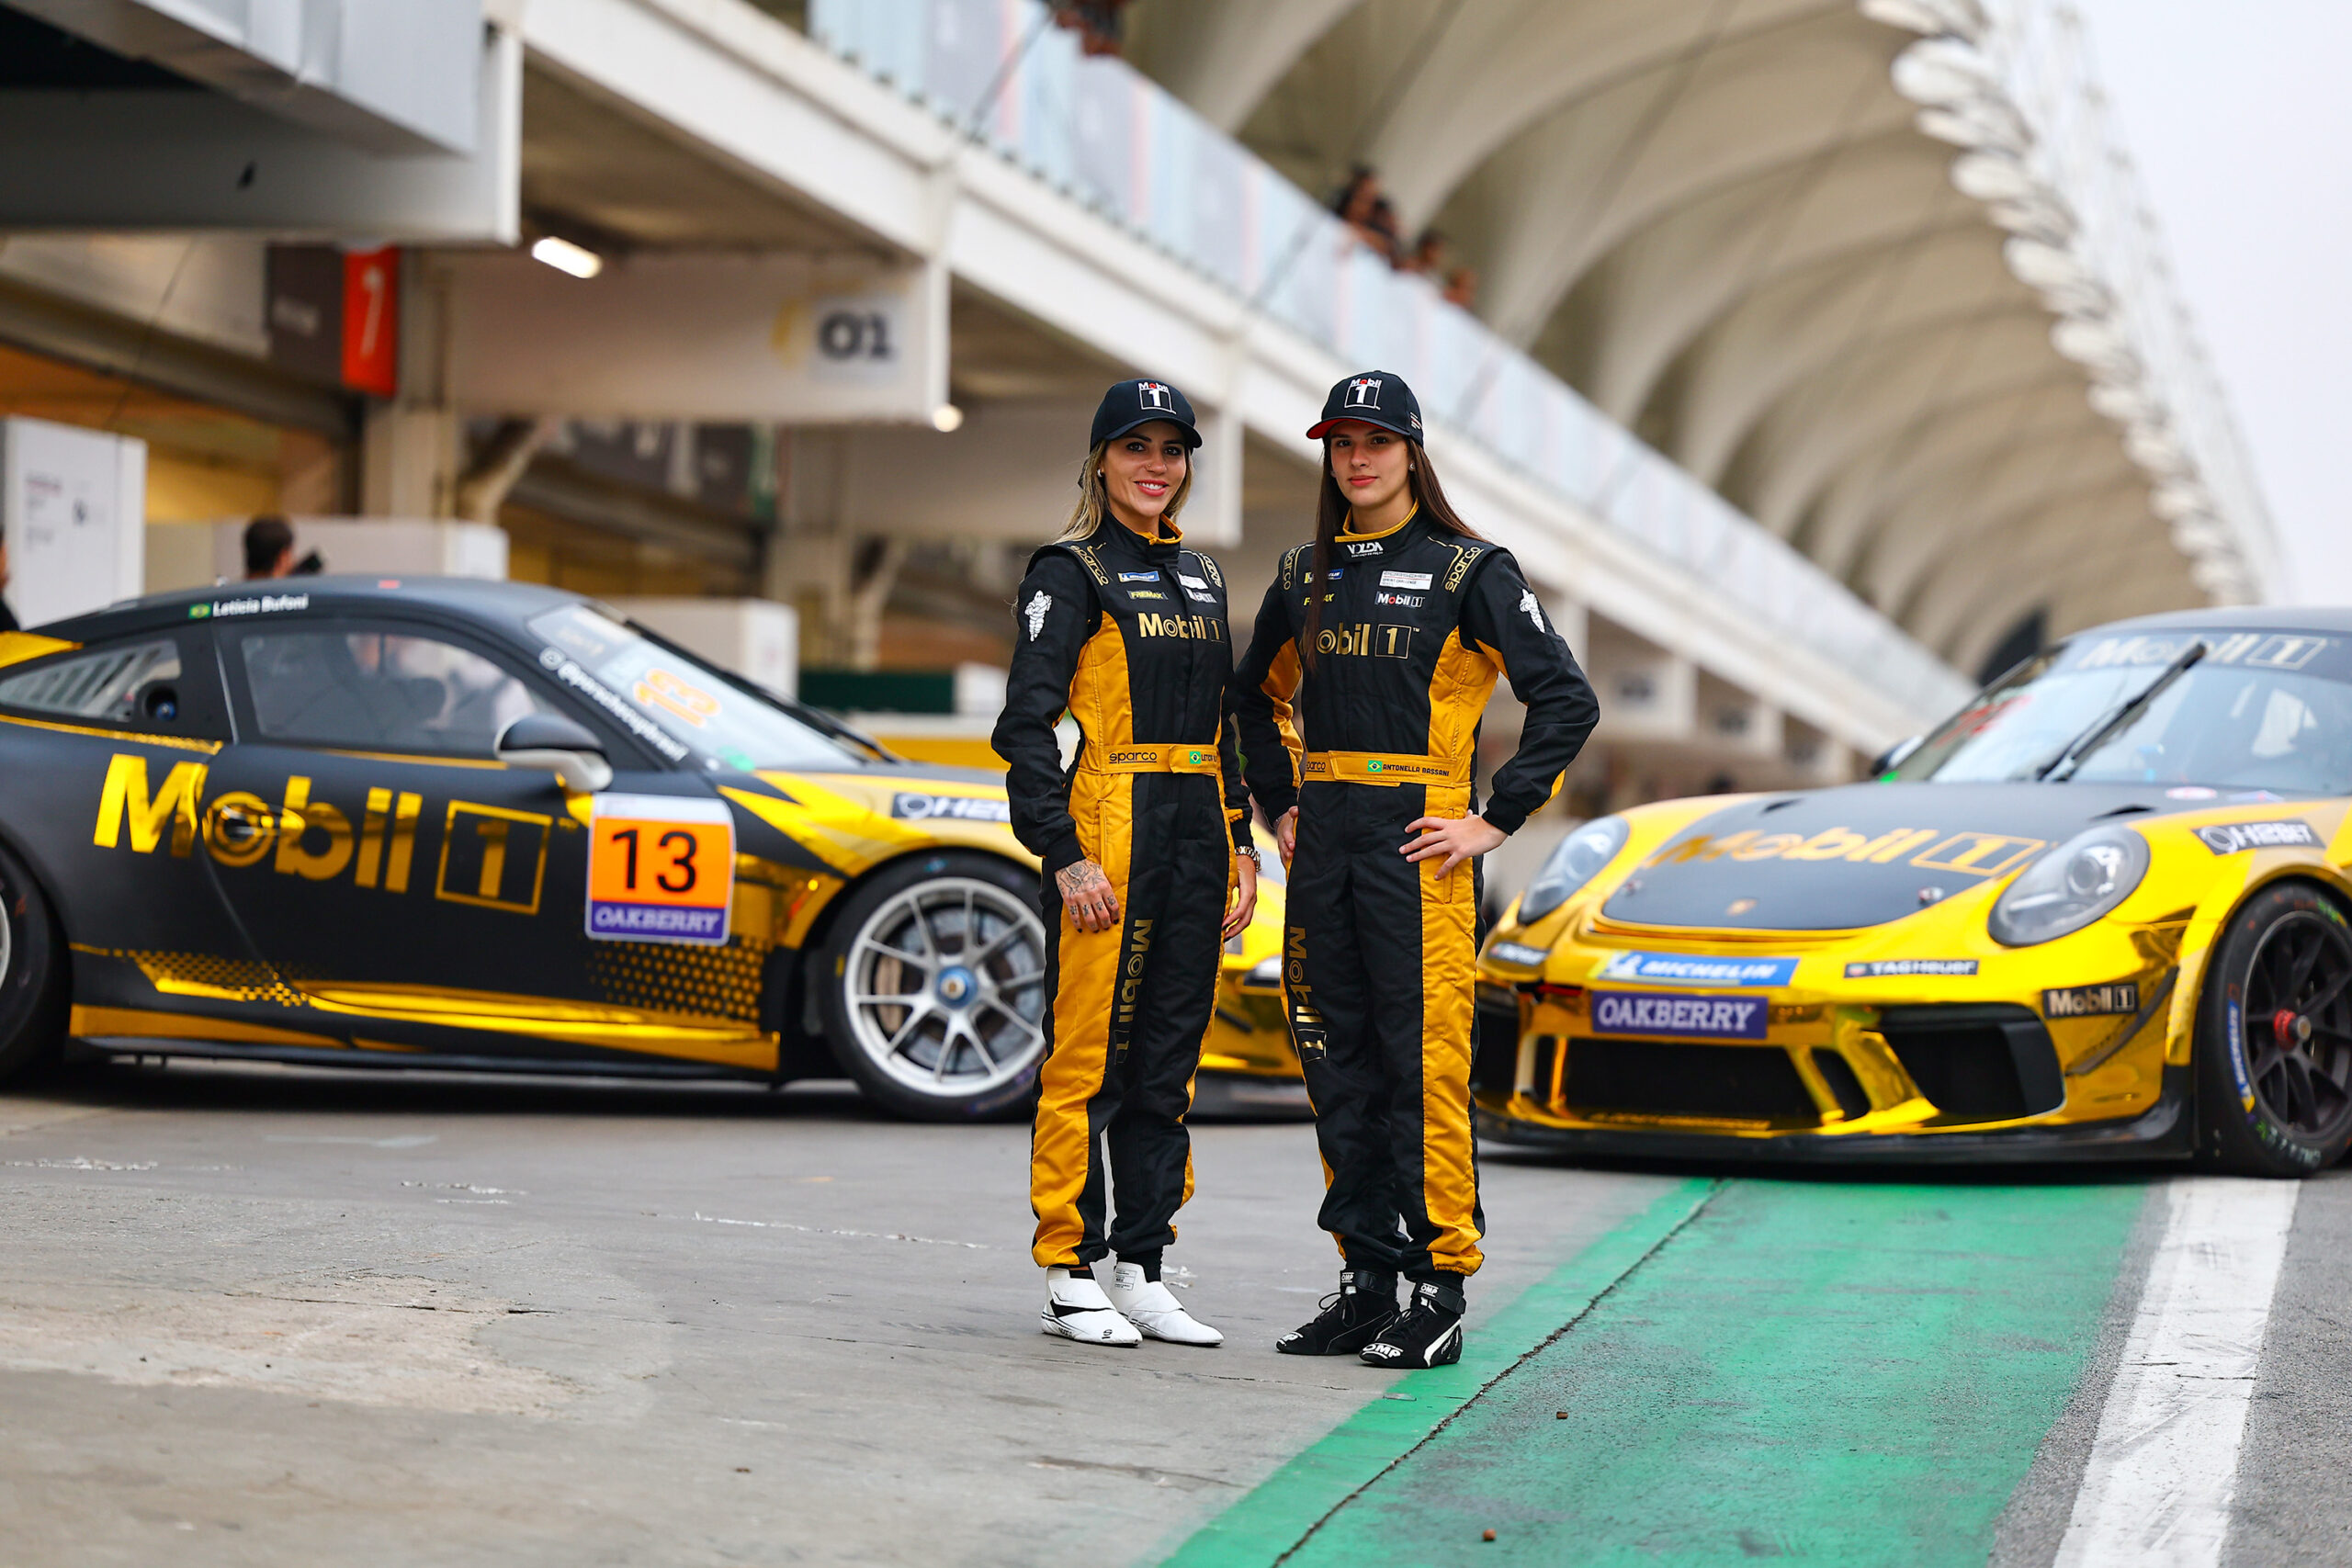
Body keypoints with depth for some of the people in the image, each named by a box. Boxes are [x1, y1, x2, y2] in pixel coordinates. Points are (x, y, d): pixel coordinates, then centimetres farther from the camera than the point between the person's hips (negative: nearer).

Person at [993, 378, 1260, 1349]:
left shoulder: (1200, 577, 18)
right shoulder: (1071, 573, -3)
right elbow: (1027, 723, -10)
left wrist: (1239, 841, 15)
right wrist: (1064, 855, -17)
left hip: (1198, 833, 7)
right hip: (1110, 829, -7)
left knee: (1169, 1060, 8)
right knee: (1088, 1056, -5)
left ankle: (1142, 1275, 13)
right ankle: (1068, 1277, 1)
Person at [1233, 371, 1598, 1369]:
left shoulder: (1468, 571, -3)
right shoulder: (1306, 575, 13)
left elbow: (1566, 700, -6)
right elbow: (1257, 695, 28)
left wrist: (1495, 820, -9)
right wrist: (1281, 805, 17)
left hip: (1418, 844, -6)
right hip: (1322, 842, 6)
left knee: (1426, 1062, -8)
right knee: (1338, 1063, 7)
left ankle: (1440, 1289, -3)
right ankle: (1365, 1279, 15)